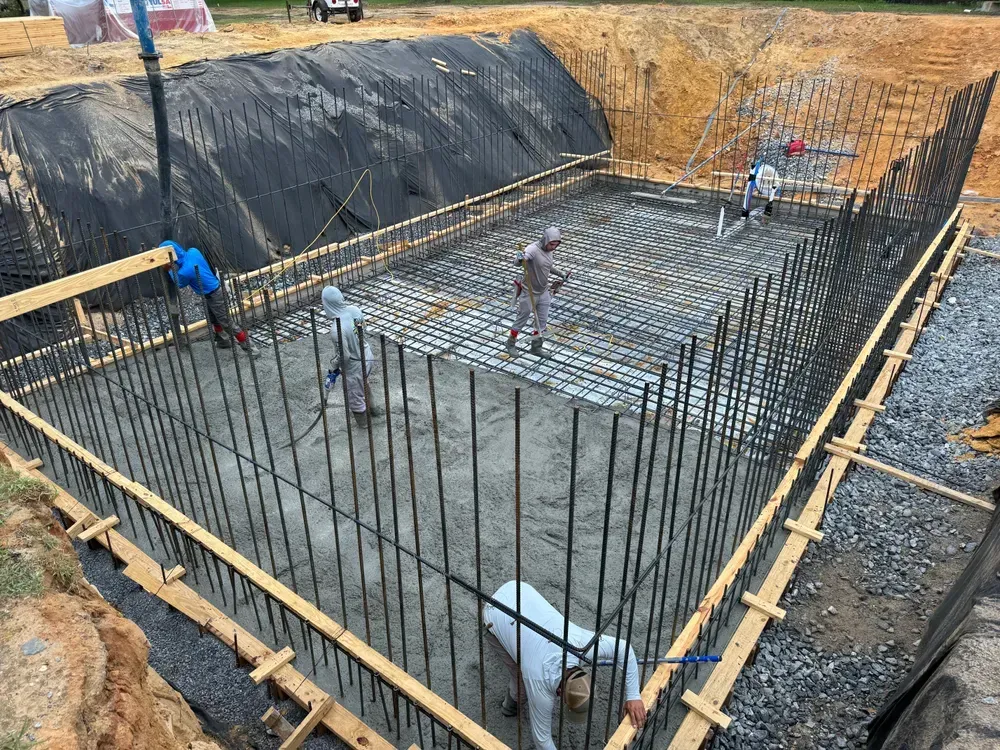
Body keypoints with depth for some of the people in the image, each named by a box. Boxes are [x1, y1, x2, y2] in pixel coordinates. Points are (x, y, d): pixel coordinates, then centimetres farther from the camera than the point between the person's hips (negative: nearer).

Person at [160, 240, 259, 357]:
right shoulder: (193, 251, -10)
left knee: (227, 324, 0)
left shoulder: (184, 272, -29)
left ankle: (249, 347, 7)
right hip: (215, 289, 9)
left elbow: (179, 284, -4)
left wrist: (171, 270, 4)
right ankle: (222, 342, 42)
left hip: (214, 296, -9)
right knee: (214, 321, 25)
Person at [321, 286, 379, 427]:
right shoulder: (354, 309, -15)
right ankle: (371, 408, 59)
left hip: (354, 366, -7)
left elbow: (344, 355, -26)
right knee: (364, 385, 35)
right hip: (367, 356, 7)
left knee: (355, 395, 22)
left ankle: (362, 420, 46)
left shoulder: (336, 330, -35)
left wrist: (334, 366, -6)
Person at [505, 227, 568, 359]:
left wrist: (560, 274, 23)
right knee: (521, 320, 9)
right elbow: (516, 263, -38)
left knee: (542, 322, 14)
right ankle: (511, 343, 30)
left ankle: (536, 347, 30)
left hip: (543, 293, 7)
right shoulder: (533, 249, -25)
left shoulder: (549, 250, 0)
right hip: (529, 293, -7)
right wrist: (519, 259, -60)